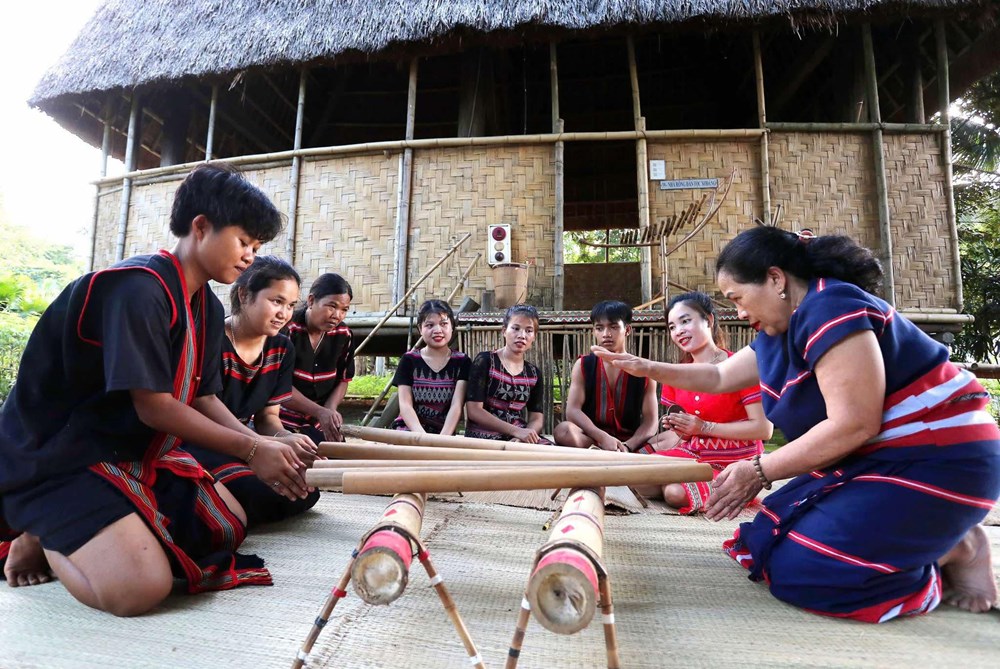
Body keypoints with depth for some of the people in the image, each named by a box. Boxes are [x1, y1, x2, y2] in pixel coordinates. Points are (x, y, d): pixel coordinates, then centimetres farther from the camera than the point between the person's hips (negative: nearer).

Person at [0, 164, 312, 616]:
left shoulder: (208, 308, 5)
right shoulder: (139, 288, -24)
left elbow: (202, 398, 4)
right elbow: (154, 408, -25)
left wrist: (263, 446, -10)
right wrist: (251, 451, -20)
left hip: (138, 451, 9)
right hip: (54, 458, -9)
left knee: (229, 526, 10)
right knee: (141, 588, -25)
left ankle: (71, 532, 14)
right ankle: (42, 539, 4)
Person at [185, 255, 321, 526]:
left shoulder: (281, 349, 1)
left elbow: (267, 417, 5)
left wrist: (288, 439, -20)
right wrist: (277, 444, -34)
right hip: (194, 444, -7)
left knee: (304, 491, -12)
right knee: (259, 494, -30)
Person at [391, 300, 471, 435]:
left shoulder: (461, 361, 3)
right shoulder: (409, 359, 4)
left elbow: (457, 405, -6)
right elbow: (405, 404, -3)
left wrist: (442, 438, -20)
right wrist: (422, 436, -18)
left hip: (444, 432, 1)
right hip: (409, 430, 0)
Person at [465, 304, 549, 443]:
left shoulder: (534, 373, 10)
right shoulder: (485, 361, -5)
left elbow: (536, 418, 5)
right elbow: (474, 410, -12)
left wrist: (525, 434, -18)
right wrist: (516, 431, -19)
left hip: (519, 438, 5)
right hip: (484, 435, -5)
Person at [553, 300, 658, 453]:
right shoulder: (583, 365, 5)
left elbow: (650, 421, -2)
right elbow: (572, 411, -8)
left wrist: (627, 446, -21)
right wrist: (602, 437, -24)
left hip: (630, 441, 0)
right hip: (592, 437, 0)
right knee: (564, 430, -33)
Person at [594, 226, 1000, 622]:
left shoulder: (830, 309, -22)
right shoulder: (781, 330, 8)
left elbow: (854, 426, -26)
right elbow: (719, 377, 19)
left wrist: (758, 471, -19)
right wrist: (649, 369, 13)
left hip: (935, 462, -10)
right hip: (875, 460, 10)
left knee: (800, 569, -17)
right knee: (770, 538, 7)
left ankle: (956, 551, 1)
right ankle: (933, 540, 11)